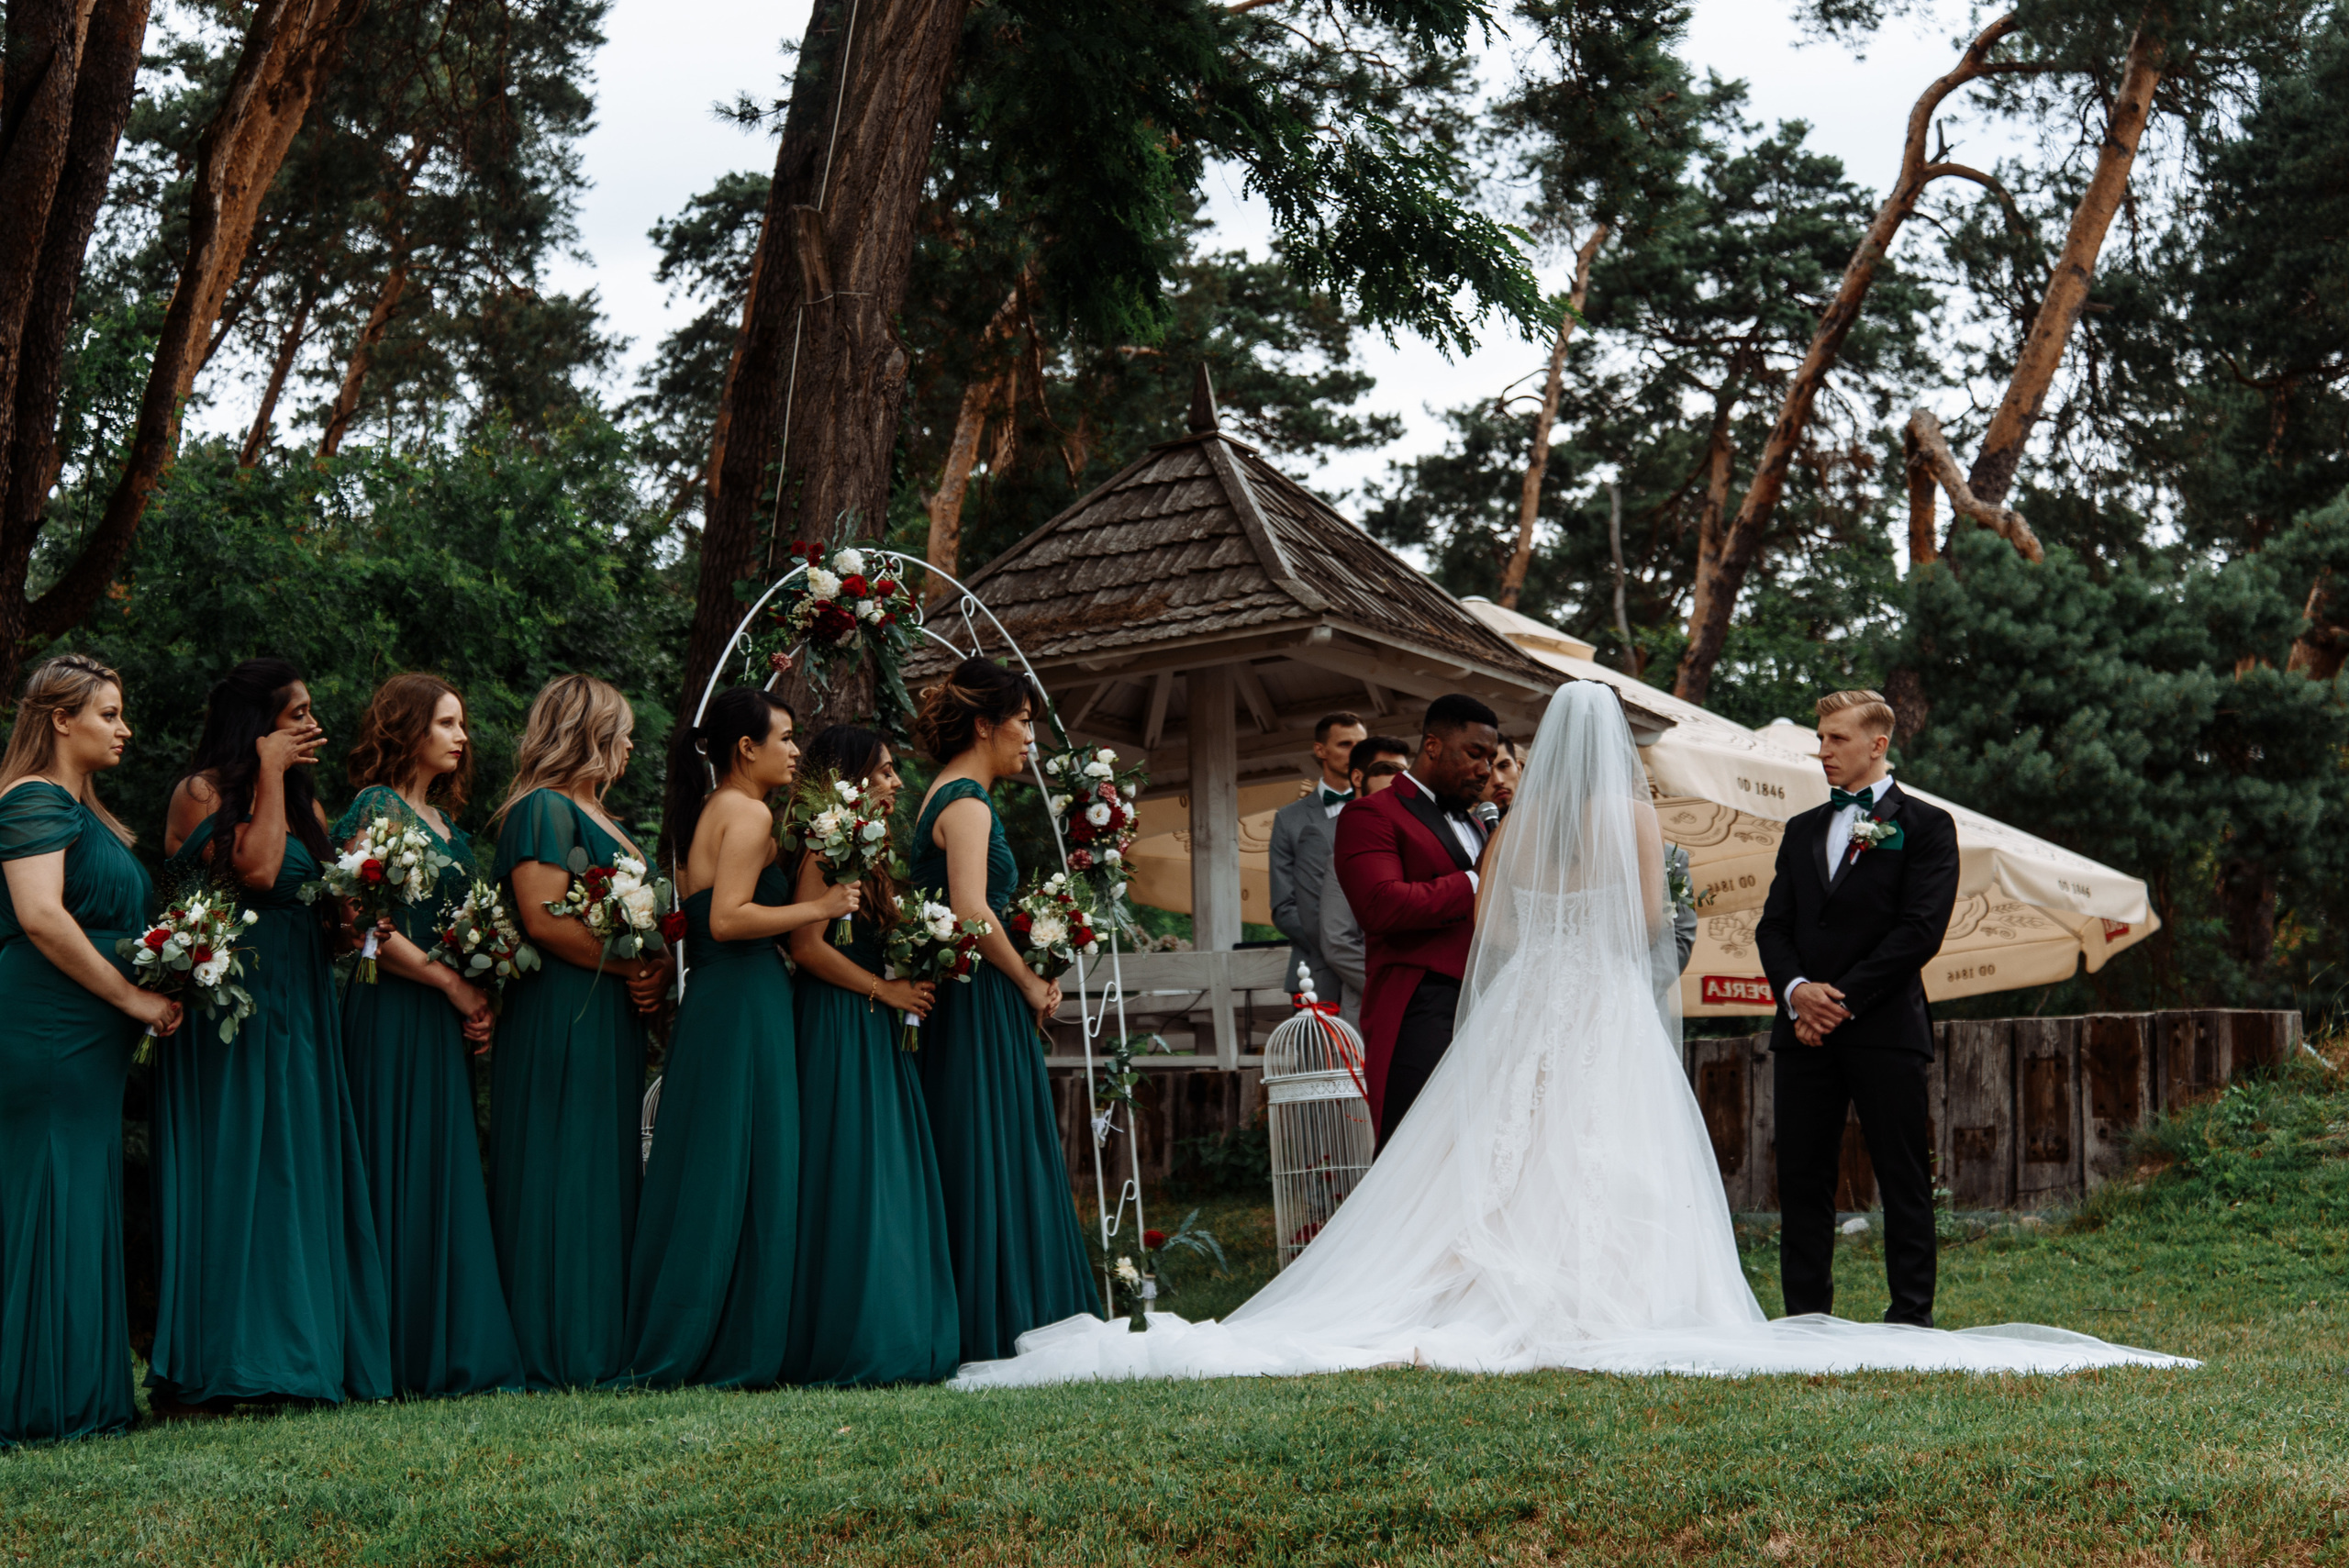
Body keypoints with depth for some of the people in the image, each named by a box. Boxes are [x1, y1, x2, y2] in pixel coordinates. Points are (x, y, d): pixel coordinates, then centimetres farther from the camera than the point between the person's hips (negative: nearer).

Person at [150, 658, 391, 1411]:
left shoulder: (305, 804, 17)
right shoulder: (199, 793, -4)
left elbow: (329, 907, 13)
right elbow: (255, 871, -18)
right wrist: (270, 774, -10)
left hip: (300, 1006, 7)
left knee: (303, 1173, 5)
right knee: (229, 1174, -6)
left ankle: (299, 1349, 10)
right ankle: (202, 1373, -1)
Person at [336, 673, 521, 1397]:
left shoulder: (444, 818, 18)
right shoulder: (376, 807, -7)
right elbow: (367, 923, -15)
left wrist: (477, 999, 5)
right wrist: (451, 983, -12)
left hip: (444, 1019, 8)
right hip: (392, 1015, -8)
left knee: (448, 1172, 7)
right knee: (403, 1179, -6)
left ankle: (452, 1352, 10)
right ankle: (405, 1356, -1)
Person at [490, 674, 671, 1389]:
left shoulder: (598, 817, 22)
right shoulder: (543, 808, -8)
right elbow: (544, 919, -19)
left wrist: (658, 971, 5)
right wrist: (632, 967, -15)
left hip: (612, 1019, 10)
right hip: (559, 1019, -10)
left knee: (610, 1176, 9)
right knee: (567, 1176, -7)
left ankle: (604, 1342, 13)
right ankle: (560, 1350, -3)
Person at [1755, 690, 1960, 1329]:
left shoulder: (1925, 825, 1)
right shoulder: (1802, 831, 18)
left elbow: (1920, 930, -8)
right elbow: (1773, 926, 13)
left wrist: (1843, 999, -12)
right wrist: (1796, 989, -7)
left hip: (1885, 1029, -5)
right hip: (1804, 1029, 5)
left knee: (1903, 1179, 0)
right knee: (1802, 1177, 5)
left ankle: (1911, 1317, 5)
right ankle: (1806, 1317, 11)